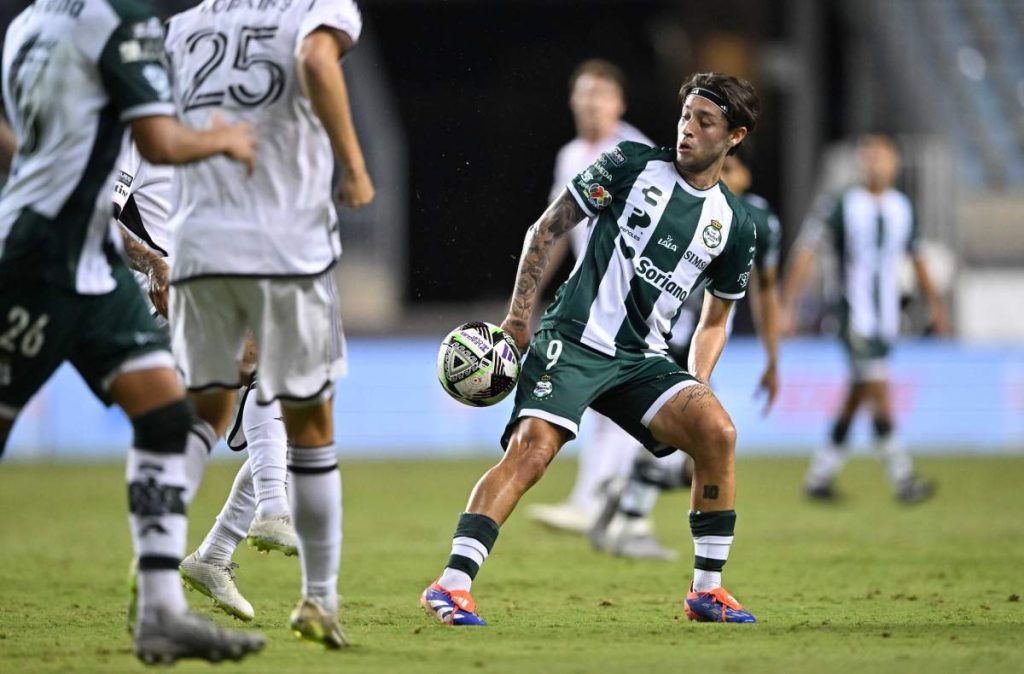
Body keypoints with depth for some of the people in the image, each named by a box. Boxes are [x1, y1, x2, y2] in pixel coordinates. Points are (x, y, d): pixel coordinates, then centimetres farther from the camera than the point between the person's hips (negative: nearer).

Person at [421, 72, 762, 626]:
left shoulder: (734, 225, 11)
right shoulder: (631, 164, 2)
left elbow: (714, 320, 22)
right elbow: (547, 228, 6)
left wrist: (696, 387, 6)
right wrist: (519, 315, -2)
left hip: (643, 357, 3)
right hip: (573, 339, -3)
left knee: (717, 432, -19)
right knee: (530, 450, -25)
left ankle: (707, 591, -6)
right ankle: (451, 585, -28)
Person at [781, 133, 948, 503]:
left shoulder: (903, 209, 8)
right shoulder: (840, 207, -8)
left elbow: (917, 260, 21)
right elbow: (806, 253, -6)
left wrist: (935, 303, 23)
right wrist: (787, 306, -10)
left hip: (886, 319, 5)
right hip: (854, 317, -5)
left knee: (856, 397, 7)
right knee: (879, 389, -14)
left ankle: (821, 474, 15)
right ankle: (901, 476, -13)